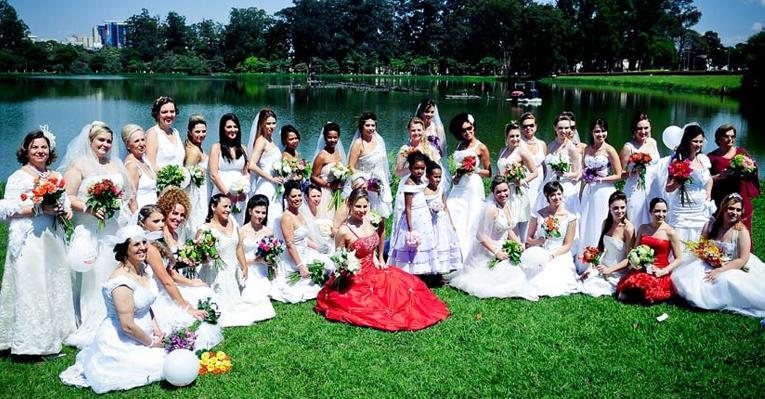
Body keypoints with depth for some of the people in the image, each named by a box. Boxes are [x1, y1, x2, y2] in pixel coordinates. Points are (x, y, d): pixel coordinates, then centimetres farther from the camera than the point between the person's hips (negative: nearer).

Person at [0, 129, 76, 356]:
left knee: (54, 285, 9)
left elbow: (65, 203, 23)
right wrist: (40, 209, -18)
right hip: (29, 241, -6)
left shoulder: (56, 177, 15)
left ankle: (53, 334, 19)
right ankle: (30, 341, 1)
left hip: (52, 241, 6)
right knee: (30, 288, -5)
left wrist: (65, 211, 2)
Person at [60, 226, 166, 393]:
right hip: (120, 343, -9)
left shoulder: (141, 267, 1)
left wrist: (156, 329, 3)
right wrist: (151, 343, -12)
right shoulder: (122, 282, -27)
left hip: (140, 337, 9)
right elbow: (127, 326, -25)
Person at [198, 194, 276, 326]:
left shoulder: (232, 222, 0)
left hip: (234, 272, 6)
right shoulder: (205, 229, -18)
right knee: (226, 305, -5)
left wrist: (245, 267, 5)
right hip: (217, 275, -6)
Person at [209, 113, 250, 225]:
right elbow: (213, 174, -4)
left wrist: (245, 191, -3)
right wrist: (227, 193, -11)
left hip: (240, 196, 4)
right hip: (222, 194, -4)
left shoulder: (242, 149, 15)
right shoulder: (217, 147, 3)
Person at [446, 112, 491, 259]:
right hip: (458, 188, 6)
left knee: (470, 224, -4)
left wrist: (475, 170, -15)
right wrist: (457, 174, 8)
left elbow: (488, 173, 0)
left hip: (473, 188, -5)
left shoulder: (481, 147, -2)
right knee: (453, 222, -3)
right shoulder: (460, 145, 14)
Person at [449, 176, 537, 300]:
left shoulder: (507, 204, 4)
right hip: (488, 251, -9)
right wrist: (496, 252, -23)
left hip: (503, 247, 9)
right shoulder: (491, 208, -23)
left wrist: (520, 245, 4)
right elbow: (481, 235, -23)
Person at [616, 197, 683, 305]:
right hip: (641, 270, 2)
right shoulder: (642, 229, 12)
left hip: (659, 274, -2)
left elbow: (679, 259, 1)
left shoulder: (670, 233, 0)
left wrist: (664, 271, -12)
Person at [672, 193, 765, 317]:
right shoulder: (710, 226, -1)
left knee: (726, 281, -38)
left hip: (733, 269, -4)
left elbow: (743, 260, -15)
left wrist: (720, 270, -23)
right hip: (709, 265, 4)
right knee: (681, 277, -18)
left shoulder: (742, 232, -11)